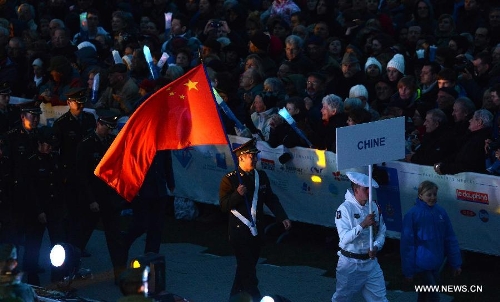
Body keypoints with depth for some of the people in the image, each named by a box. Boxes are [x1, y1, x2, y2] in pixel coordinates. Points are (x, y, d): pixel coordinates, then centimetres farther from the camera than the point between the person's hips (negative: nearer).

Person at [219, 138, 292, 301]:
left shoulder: (261, 176, 6)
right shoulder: (229, 180, -9)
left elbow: (271, 199, 9)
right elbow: (224, 205, -12)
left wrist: (283, 217, -1)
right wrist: (238, 194, -28)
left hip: (257, 231, 6)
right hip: (239, 232, -6)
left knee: (245, 267, 16)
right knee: (248, 270, -7)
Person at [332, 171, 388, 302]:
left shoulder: (374, 207, 1)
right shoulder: (345, 208, -15)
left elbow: (381, 233, 5)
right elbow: (344, 238, -23)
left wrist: (375, 247, -14)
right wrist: (363, 224, -33)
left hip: (370, 261, 4)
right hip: (350, 263, -4)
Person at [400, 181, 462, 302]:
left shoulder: (440, 212, 2)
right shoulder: (412, 214, -13)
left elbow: (450, 239, 6)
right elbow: (407, 243, -11)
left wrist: (456, 264, 5)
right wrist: (408, 270, -11)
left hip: (436, 266, 5)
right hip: (421, 267, -5)